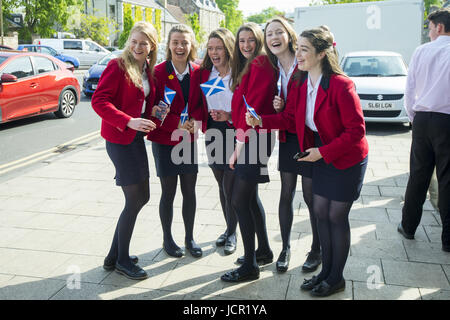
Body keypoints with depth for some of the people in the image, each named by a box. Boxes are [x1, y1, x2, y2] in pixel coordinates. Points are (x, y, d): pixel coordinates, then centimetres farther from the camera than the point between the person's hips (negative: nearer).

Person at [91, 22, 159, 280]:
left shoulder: (148, 70, 12)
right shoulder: (118, 66, -10)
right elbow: (99, 100, -18)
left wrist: (151, 116, 0)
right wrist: (128, 121, -27)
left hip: (137, 138, 8)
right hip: (119, 139, -8)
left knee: (142, 196, 12)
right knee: (135, 199, -5)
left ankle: (115, 255, 26)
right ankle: (122, 259, 13)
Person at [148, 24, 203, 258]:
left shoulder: (197, 72, 2)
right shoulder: (158, 72, -9)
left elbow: (200, 104, 7)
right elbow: (152, 108, -10)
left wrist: (195, 120, -13)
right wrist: (176, 123, -22)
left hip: (189, 140, 4)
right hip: (164, 140, -3)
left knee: (189, 190, 11)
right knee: (168, 192, 7)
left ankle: (189, 237, 27)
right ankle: (167, 239, 25)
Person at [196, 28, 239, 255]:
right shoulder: (204, 74, 5)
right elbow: (201, 105, 14)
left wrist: (229, 116, -20)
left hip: (234, 133, -5)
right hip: (213, 133, 5)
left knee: (230, 188, -2)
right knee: (222, 186, 14)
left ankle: (232, 234, 17)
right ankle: (229, 229, 31)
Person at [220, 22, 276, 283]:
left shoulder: (260, 63, -11)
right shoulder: (247, 66, 20)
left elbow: (253, 105, -18)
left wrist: (240, 144, -18)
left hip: (255, 137, -10)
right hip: (248, 136, 10)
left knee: (240, 200, -8)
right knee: (250, 197, 17)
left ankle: (250, 266, 3)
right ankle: (264, 250, 32)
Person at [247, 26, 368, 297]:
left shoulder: (341, 85, -24)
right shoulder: (301, 83, -1)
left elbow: (356, 130, -21)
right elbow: (291, 118, 2)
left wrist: (323, 151, -22)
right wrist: (262, 122, -13)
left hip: (347, 160, -7)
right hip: (321, 157, 7)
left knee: (337, 217, 3)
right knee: (321, 213, 12)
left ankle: (336, 278, 22)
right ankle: (326, 271, 30)